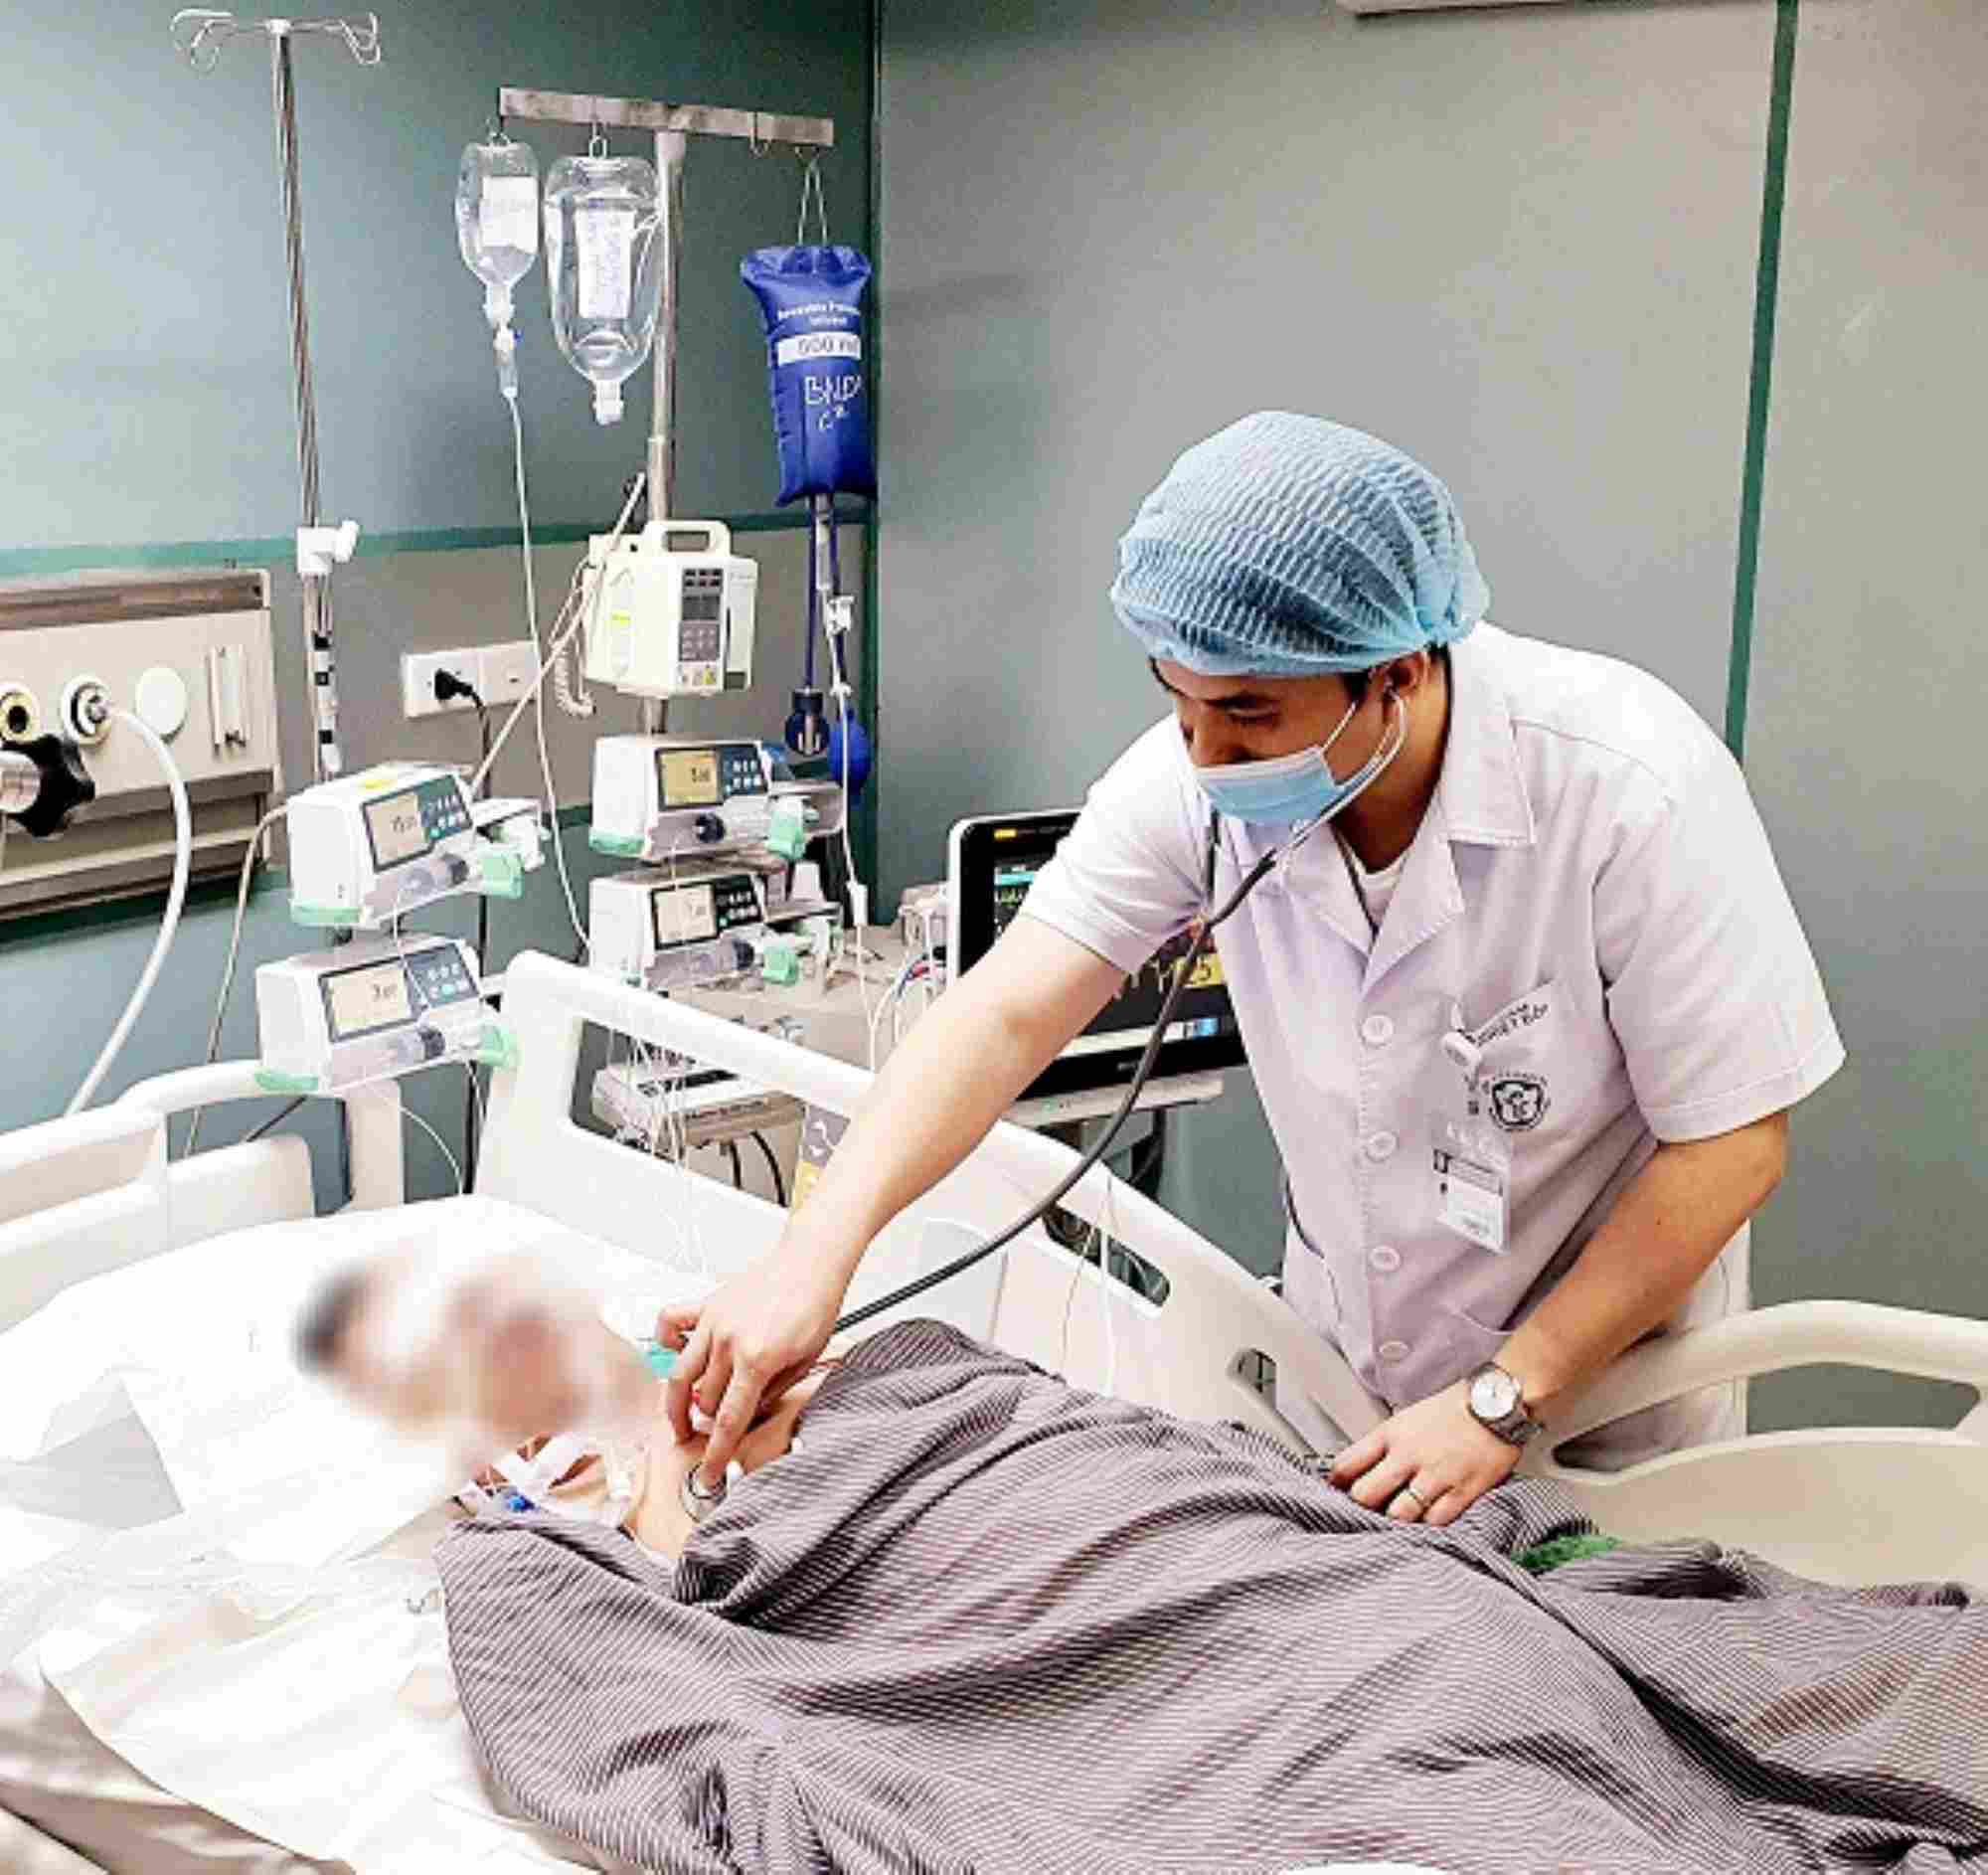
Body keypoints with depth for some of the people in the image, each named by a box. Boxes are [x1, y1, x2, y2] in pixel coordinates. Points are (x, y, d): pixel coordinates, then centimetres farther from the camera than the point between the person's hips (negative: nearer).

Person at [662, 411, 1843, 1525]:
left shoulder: (1633, 785, -28)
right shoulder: (1200, 776, -18)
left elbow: (1732, 1146, -22)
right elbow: (1008, 1015, -22)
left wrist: (1503, 1400, -22)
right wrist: (817, 1250, -36)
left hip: (1603, 1381, -3)